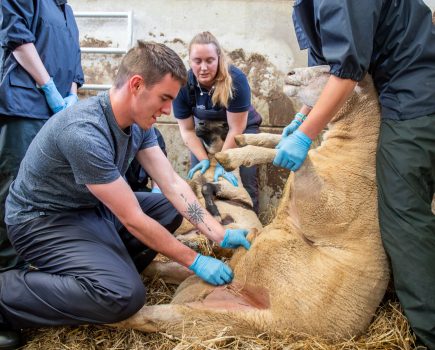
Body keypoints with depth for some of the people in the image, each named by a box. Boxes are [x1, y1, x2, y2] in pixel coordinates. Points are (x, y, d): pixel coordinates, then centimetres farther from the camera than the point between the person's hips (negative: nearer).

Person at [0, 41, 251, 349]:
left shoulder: (138, 120, -6)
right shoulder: (85, 133, -33)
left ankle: (105, 267, 1)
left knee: (171, 209, 5)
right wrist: (194, 261, -19)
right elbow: (133, 220, -28)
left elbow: (172, 183, -4)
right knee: (125, 295, -27)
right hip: (44, 219, -9)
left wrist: (220, 235, -11)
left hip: (92, 209, 9)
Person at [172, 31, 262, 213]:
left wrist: (221, 163, -23)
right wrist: (204, 160, -22)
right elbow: (187, 130, -13)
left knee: (246, 181, -15)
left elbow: (235, 129, -25)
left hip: (241, 128, -3)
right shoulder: (183, 84, -23)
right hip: (205, 132, 3)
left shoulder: (235, 79, -31)